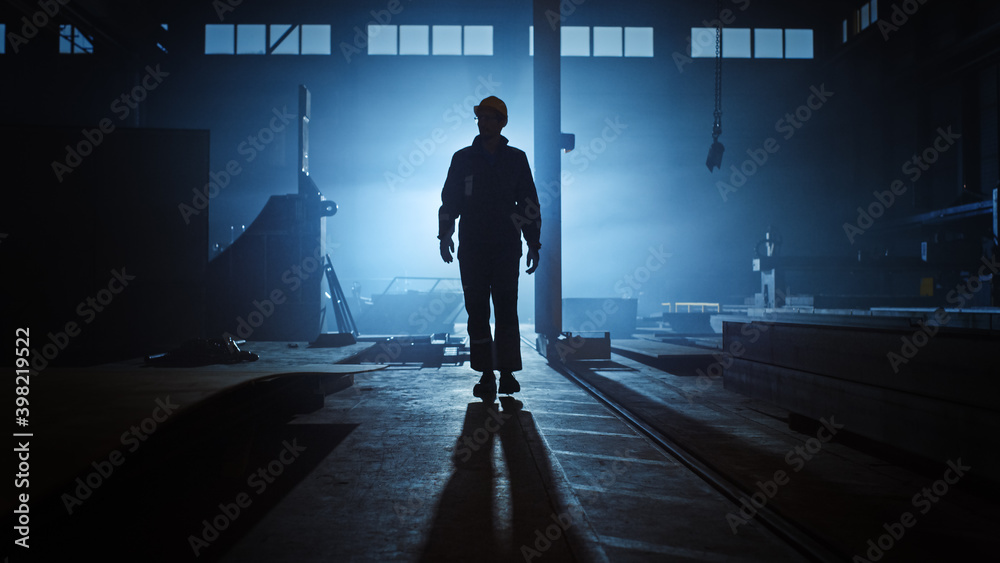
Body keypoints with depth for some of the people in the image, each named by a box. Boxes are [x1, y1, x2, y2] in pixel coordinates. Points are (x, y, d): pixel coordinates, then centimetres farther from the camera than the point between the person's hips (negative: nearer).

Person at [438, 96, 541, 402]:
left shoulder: (516, 159, 9)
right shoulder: (462, 159, 9)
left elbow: (529, 204, 10)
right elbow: (449, 200, 10)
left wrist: (534, 244, 5)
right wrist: (445, 235, -5)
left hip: (506, 249, -1)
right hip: (471, 249, 1)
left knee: (506, 310, -5)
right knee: (477, 311, 0)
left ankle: (507, 373, 4)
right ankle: (486, 376, 7)